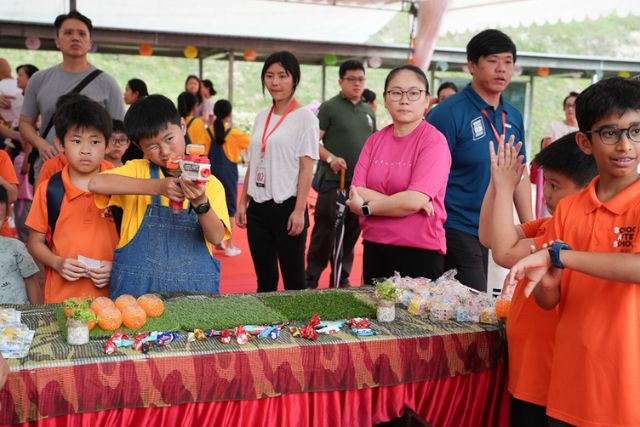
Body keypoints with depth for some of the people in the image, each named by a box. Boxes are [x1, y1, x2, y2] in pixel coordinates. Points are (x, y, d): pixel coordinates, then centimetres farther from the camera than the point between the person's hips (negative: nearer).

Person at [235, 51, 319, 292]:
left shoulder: (305, 118, -5)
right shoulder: (261, 117, 12)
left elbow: (306, 168, -10)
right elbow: (252, 165, 15)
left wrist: (299, 211, -16)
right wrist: (242, 203, 9)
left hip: (287, 207, -6)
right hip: (258, 207, 6)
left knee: (293, 280, 2)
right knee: (264, 278, 13)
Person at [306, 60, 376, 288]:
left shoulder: (369, 112, 16)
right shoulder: (329, 107, -1)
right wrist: (330, 158, -21)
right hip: (333, 181, -5)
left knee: (351, 233, 10)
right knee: (324, 232, -4)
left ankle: (341, 278, 22)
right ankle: (311, 279, 5)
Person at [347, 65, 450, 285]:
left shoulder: (434, 141, -10)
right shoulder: (375, 140, 7)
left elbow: (414, 201, -19)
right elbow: (355, 194, -3)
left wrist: (366, 207, -7)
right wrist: (401, 201, -16)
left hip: (420, 252, -5)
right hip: (374, 249, 5)